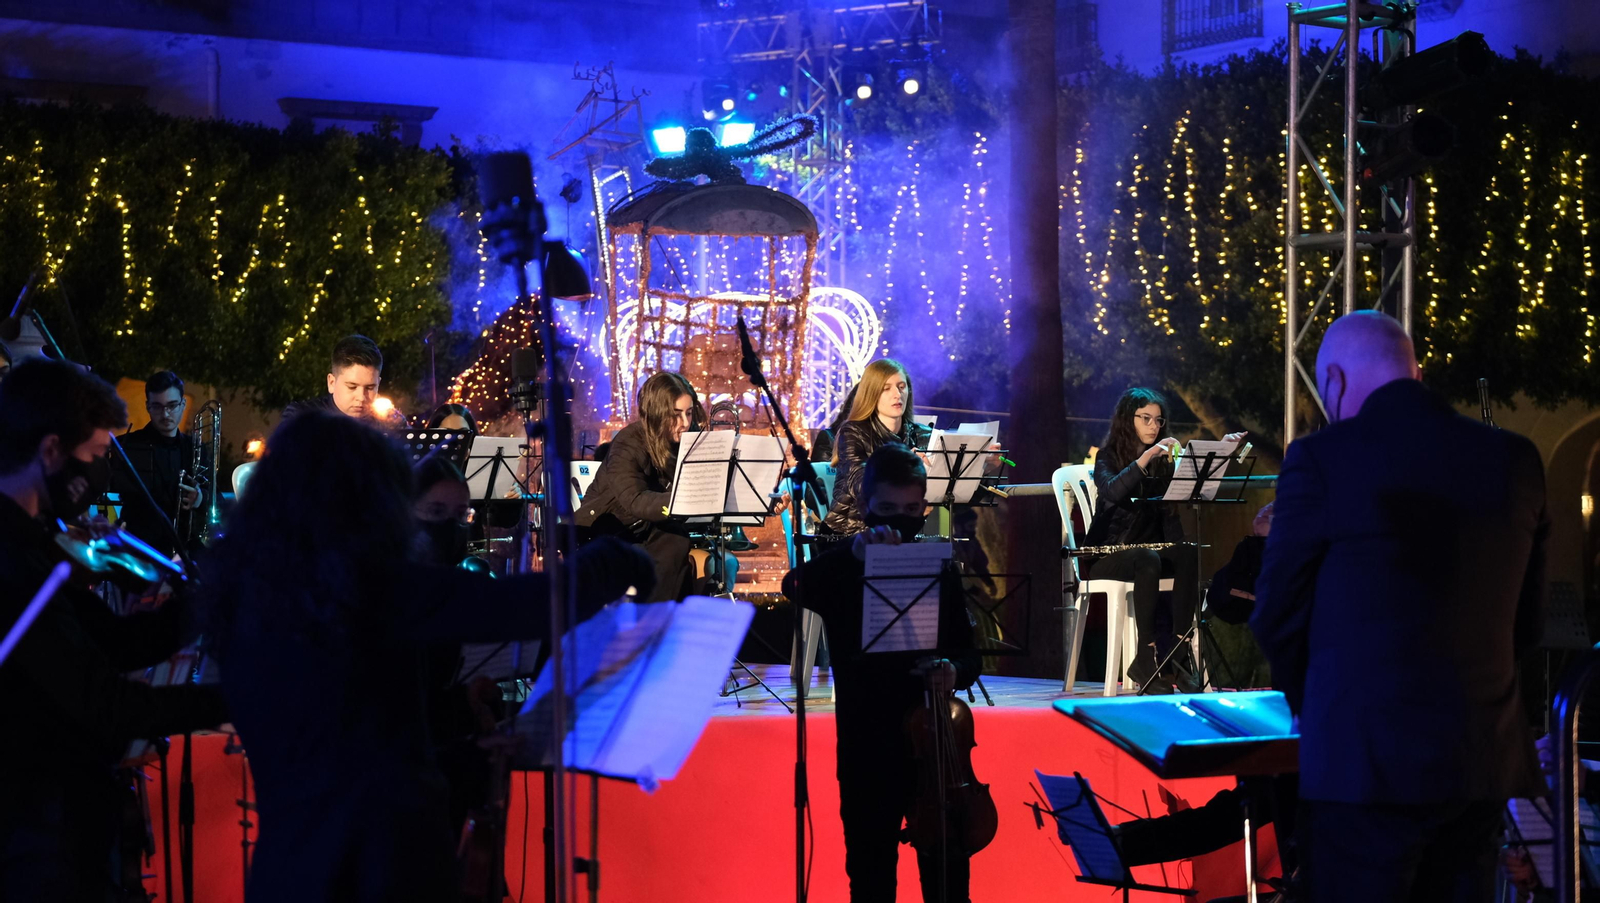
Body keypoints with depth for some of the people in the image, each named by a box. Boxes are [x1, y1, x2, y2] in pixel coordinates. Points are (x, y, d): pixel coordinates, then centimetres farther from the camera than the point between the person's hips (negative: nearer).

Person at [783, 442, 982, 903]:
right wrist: (854, 554, -37)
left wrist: (955, 671, -18)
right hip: (867, 750, -1)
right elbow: (795, 587, -23)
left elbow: (968, 652, 5)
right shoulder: (843, 569, -2)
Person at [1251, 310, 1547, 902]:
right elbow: (1524, 622, 10)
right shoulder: (1515, 460, 4)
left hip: (1368, 762, -5)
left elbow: (1278, 617, -2)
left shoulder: (1323, 459, -10)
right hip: (1484, 759, 5)